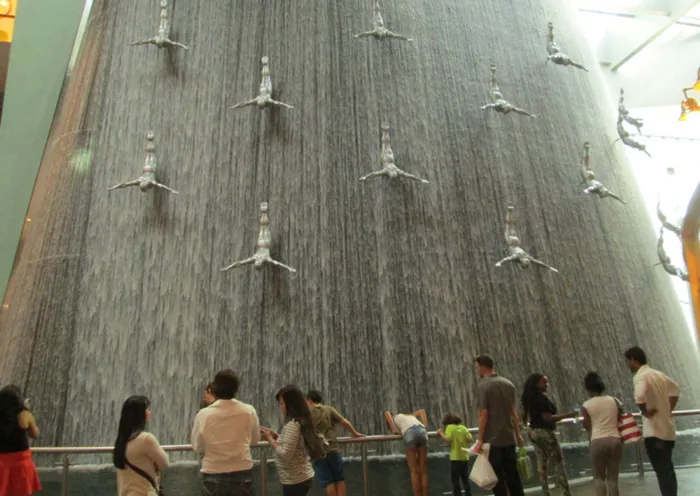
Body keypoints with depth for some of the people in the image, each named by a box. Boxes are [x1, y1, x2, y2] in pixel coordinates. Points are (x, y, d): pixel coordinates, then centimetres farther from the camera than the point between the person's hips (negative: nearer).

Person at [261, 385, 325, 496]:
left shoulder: (292, 425, -21)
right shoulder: (302, 422, 8)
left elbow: (285, 454, -23)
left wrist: (270, 439, -12)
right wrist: (276, 436, 6)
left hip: (295, 480, -9)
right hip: (302, 477, 9)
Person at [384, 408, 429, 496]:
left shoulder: (393, 418, 31)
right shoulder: (409, 416, 43)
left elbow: (387, 413, 11)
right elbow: (422, 411, 34)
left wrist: (394, 430, 11)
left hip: (409, 433, -4)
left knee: (414, 471, 4)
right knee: (423, 470, 12)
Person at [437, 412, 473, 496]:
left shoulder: (450, 427, -6)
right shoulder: (463, 428, 6)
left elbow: (447, 439, -21)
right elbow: (470, 439, -2)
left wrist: (441, 433, -5)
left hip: (455, 458, -5)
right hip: (465, 457, 5)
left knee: (455, 481, 5)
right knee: (465, 480, 16)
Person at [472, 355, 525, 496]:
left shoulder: (483, 385, -13)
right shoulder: (508, 383, 7)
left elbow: (484, 415, -16)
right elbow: (513, 412, 11)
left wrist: (480, 439, -12)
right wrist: (518, 434, 18)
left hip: (493, 439, -6)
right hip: (509, 437, 6)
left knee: (497, 477, 3)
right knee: (512, 475, 14)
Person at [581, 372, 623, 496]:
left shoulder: (586, 406, 0)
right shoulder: (615, 401, 9)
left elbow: (588, 428, 3)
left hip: (597, 442, -3)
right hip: (615, 440, 3)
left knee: (599, 476, 13)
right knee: (613, 478, 12)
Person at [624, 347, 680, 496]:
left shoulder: (640, 376, -16)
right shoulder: (658, 374, 11)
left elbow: (639, 396, -36)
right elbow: (675, 390, 24)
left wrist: (645, 412, -18)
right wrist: (668, 409, 18)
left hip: (654, 431, -9)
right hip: (668, 429, 9)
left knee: (662, 472, -3)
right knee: (668, 470, 18)